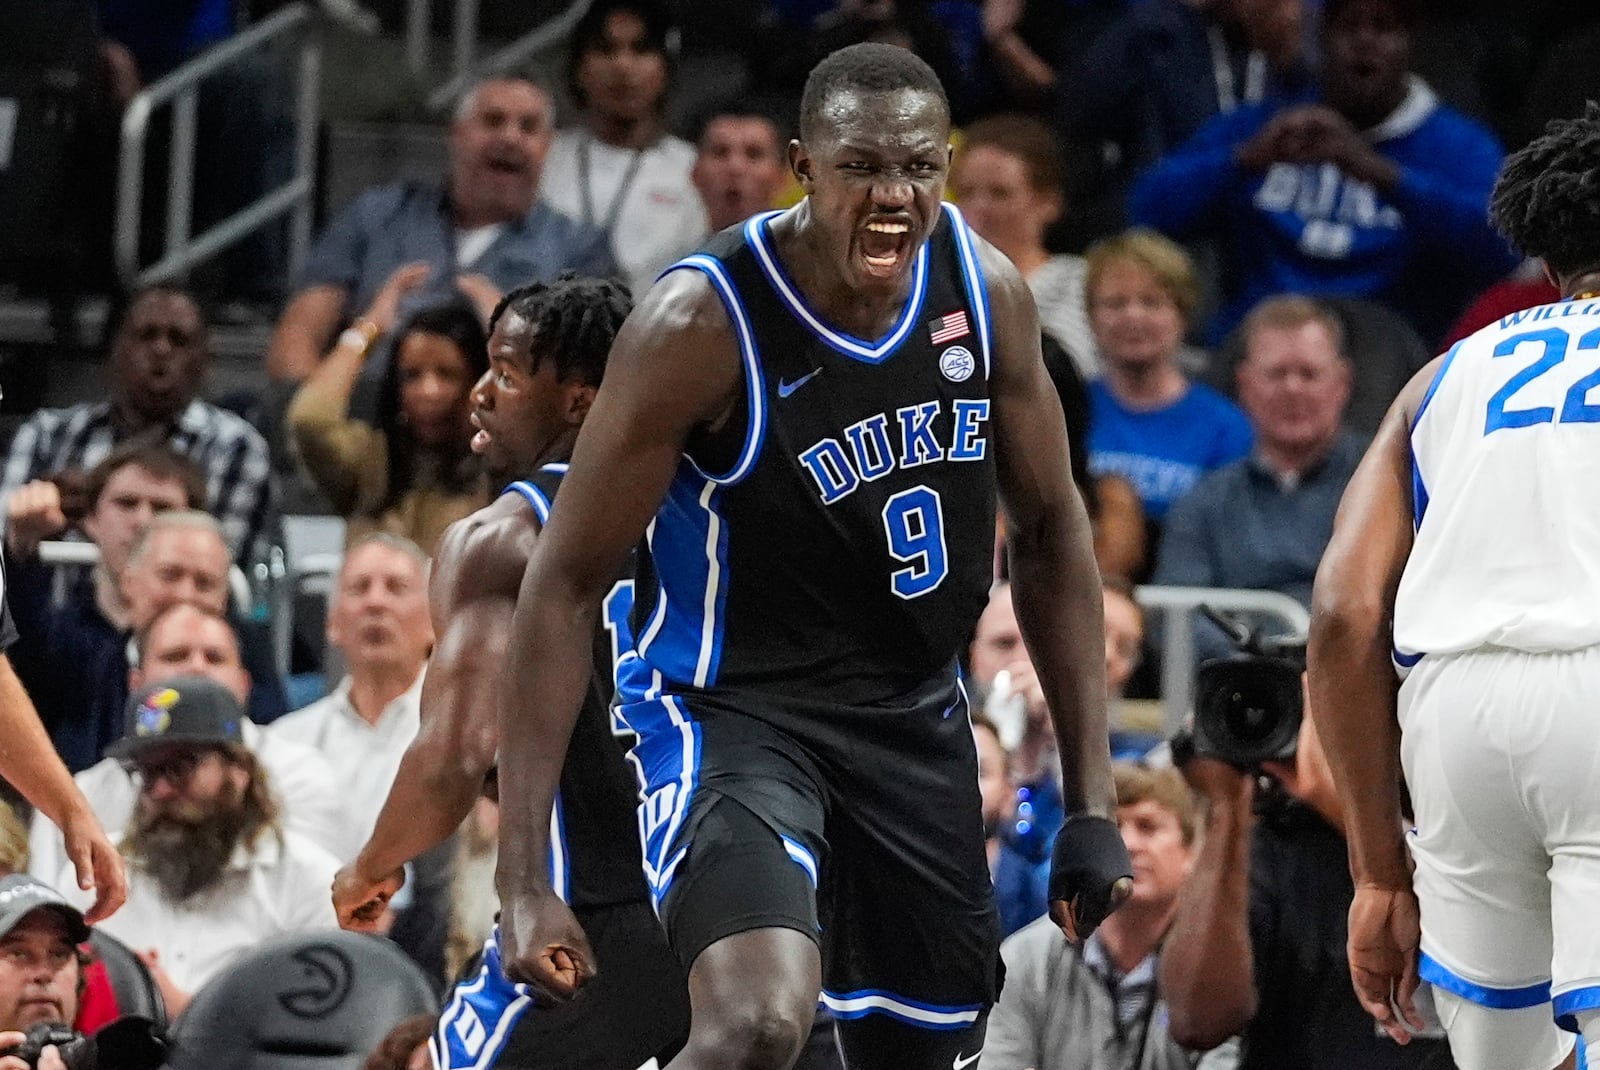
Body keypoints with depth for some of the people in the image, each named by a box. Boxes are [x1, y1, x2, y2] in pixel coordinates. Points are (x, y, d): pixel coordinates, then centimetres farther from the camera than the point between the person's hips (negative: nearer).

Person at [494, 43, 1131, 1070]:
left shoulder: (988, 292, -6)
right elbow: (568, 583, -18)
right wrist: (524, 881, -22)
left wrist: (1092, 801, 5)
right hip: (733, 711, -6)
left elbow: (1050, 529, 8)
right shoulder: (704, 322, -22)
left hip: (916, 717, 6)